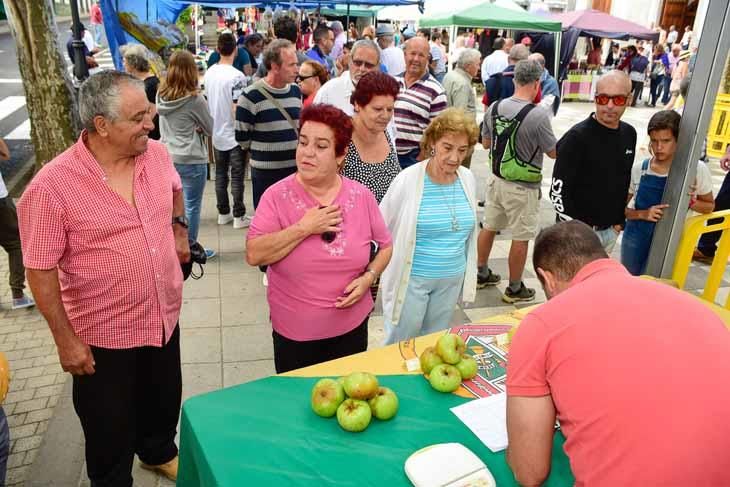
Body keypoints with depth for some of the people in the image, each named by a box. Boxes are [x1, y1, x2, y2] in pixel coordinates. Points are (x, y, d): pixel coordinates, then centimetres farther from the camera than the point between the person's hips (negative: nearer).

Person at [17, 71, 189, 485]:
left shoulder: (157, 154, -6)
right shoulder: (52, 186, -23)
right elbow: (41, 270, -16)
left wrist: (179, 228, 10)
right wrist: (65, 339, -13)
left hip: (164, 317, 6)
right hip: (104, 335, -5)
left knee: (165, 403, 28)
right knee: (111, 432, 16)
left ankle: (159, 452, 57)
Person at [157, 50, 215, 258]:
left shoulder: (161, 95, 1)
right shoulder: (194, 99, -16)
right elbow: (210, 128, -3)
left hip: (168, 157, 6)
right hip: (191, 160, -6)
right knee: (192, 206, 6)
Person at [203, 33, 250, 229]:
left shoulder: (209, 73, 3)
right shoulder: (237, 76, -19)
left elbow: (207, 102, 11)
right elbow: (237, 109, -22)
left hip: (217, 134, 6)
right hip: (235, 135, -6)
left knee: (220, 174, 14)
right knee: (237, 177, 3)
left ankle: (223, 213, 23)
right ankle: (239, 217, 10)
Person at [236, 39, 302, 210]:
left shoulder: (296, 91, 7)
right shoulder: (252, 96, -11)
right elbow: (242, 137, -6)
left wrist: (293, 151, 12)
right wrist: (261, 153, 6)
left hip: (296, 169, 5)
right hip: (266, 173, -5)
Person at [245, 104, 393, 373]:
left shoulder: (362, 196, -5)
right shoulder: (277, 195, -11)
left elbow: (385, 246, 7)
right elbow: (254, 255, -19)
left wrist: (368, 277, -10)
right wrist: (304, 228, -24)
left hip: (352, 326, 2)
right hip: (294, 331, -2)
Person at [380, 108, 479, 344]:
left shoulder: (468, 179, 0)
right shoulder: (408, 180, -16)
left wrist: (469, 273, 16)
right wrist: (387, 269, -5)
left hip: (452, 280, 5)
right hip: (411, 279, -5)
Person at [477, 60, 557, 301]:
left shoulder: (494, 108, -4)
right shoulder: (538, 115, -21)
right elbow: (553, 152, -10)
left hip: (496, 179, 6)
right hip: (523, 187, -6)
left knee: (489, 227, 19)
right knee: (521, 238, 8)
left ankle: (482, 274, 36)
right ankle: (514, 288, 20)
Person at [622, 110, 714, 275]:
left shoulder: (696, 169, -11)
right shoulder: (639, 169, -8)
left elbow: (710, 206, 4)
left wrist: (690, 201, -17)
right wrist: (643, 214, -19)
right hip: (635, 239, 2)